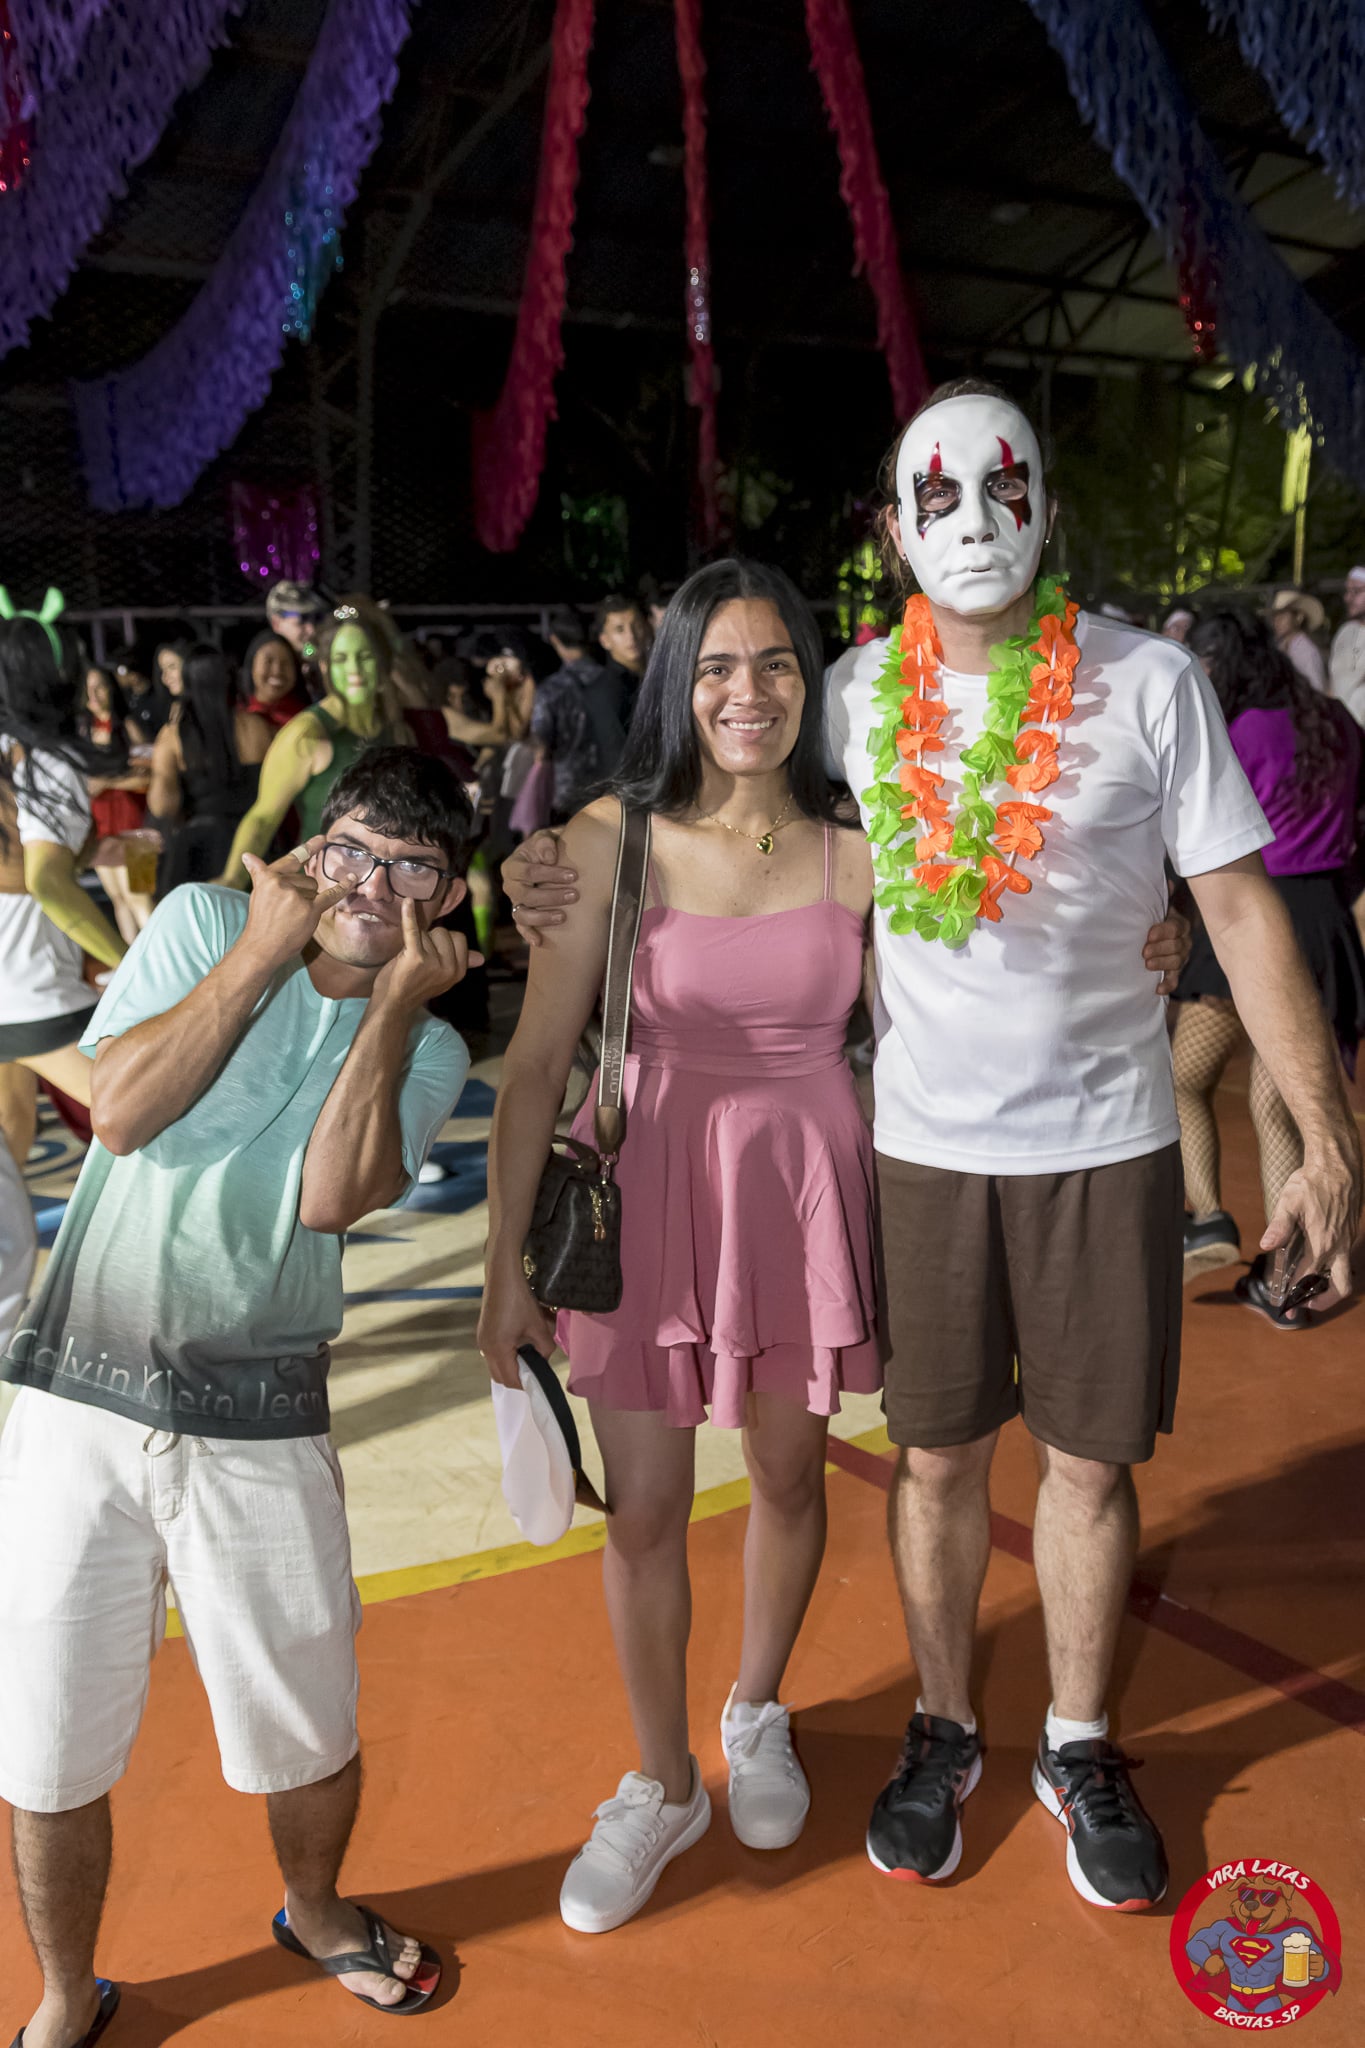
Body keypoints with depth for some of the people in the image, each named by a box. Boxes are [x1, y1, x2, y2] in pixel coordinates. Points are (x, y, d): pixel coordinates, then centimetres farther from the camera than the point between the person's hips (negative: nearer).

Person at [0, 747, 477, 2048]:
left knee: (311, 1732, 14)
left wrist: (396, 999, -14)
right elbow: (118, 1111, -13)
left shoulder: (427, 1049, 3)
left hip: (258, 1418, 1)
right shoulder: (205, 922, 0)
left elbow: (329, 1197, -15)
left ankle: (315, 1910, 47)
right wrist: (266, 952, -12)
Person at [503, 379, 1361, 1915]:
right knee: (937, 1453, 13)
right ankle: (942, 1731, 36)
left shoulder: (1150, 683, -6)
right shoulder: (855, 695, -1)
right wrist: (583, 883, -11)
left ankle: (1077, 1748, 35)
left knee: (1089, 1457, 11)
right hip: (923, 1142, 1)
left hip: (1103, 1143, -1)